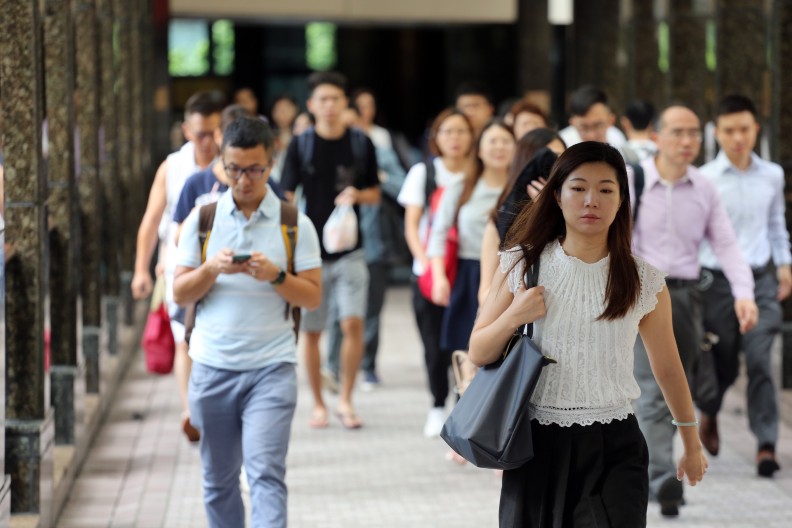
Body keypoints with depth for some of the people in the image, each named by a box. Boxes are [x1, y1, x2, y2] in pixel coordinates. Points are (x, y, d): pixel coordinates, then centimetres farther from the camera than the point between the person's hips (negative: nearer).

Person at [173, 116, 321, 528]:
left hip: (271, 369, -2)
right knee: (218, 479, 11)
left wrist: (276, 276, -18)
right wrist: (213, 269, -14)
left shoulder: (295, 223, 1)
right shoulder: (202, 219, 6)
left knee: (266, 474, -12)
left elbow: (313, 297, 0)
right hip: (212, 366, 2)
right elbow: (180, 293, 5)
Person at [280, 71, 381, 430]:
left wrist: (357, 195, -11)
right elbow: (286, 197, 0)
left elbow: (375, 194, 12)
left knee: (353, 323, -12)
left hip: (349, 249, 0)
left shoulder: (361, 144, 3)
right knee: (311, 331, 5)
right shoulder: (300, 146, -1)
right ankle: (318, 404, 19)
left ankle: (345, 400, 3)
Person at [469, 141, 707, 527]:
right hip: (538, 441, 1)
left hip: (615, 447, -1)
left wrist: (691, 443, 20)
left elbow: (668, 368, 12)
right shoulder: (521, 266, 1)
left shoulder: (644, 281, 1)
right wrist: (513, 317, -14)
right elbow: (478, 354, 5)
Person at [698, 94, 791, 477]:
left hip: (760, 279, 2)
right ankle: (708, 416, 38)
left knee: (759, 360, -10)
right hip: (717, 280, -2)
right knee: (723, 364, 7)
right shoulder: (704, 179, -6)